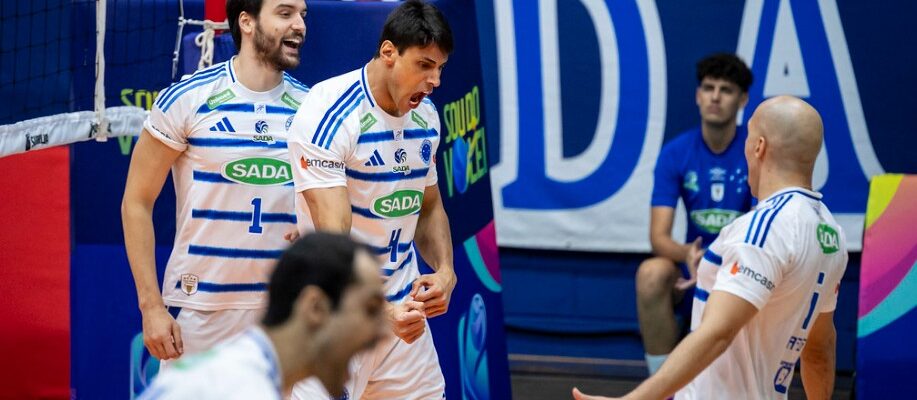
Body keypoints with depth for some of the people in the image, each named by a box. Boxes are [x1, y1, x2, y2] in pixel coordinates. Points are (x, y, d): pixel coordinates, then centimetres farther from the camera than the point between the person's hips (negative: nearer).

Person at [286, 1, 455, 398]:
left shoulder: (425, 115, 6)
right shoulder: (329, 113, -19)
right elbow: (333, 240, -26)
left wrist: (445, 271, 0)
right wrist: (382, 313, -38)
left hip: (403, 310, 7)